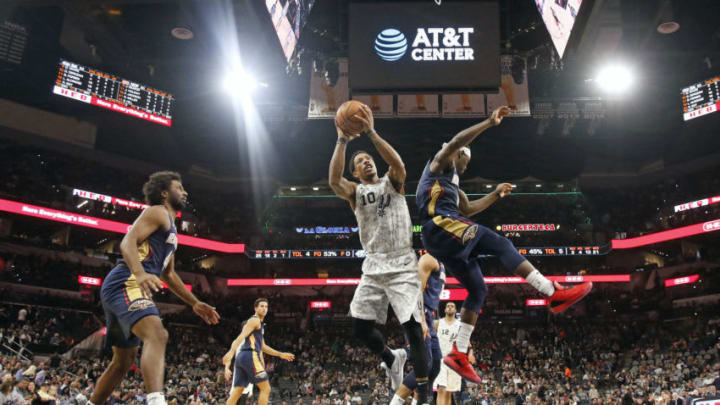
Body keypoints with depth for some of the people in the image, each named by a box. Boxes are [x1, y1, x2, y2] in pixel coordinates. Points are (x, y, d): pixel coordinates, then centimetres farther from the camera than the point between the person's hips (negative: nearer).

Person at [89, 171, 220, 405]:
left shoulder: (170, 227, 28)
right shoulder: (158, 212, -1)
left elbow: (168, 273, 33)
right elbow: (127, 242, -17)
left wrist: (195, 303, 29)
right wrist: (140, 273, -36)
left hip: (126, 289, 11)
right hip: (126, 285, -11)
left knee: (124, 360, 18)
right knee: (157, 335, -32)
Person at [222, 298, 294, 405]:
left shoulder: (259, 324, 29)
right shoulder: (254, 320, -2)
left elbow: (262, 346, 35)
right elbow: (241, 336, -18)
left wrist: (281, 354, 35)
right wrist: (231, 352, -33)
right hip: (250, 356, -10)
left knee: (236, 392, 5)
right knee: (265, 388, -4)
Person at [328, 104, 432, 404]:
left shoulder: (392, 182, 8)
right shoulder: (354, 192, 11)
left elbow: (399, 165, -16)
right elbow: (333, 180, -11)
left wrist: (371, 133, -21)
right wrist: (342, 140, -15)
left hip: (402, 266, -3)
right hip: (373, 268, 3)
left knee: (413, 327, -11)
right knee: (360, 327, -1)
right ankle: (392, 358, 30)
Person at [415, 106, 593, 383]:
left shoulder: (452, 186, 37)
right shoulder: (440, 162, 11)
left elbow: (468, 209, 41)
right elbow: (458, 140, -8)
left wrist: (496, 194, 37)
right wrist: (491, 122, -10)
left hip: (438, 242, 10)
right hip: (442, 225, -10)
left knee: (477, 289, 6)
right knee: (501, 245, -15)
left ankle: (459, 354, 3)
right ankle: (554, 294, -21)